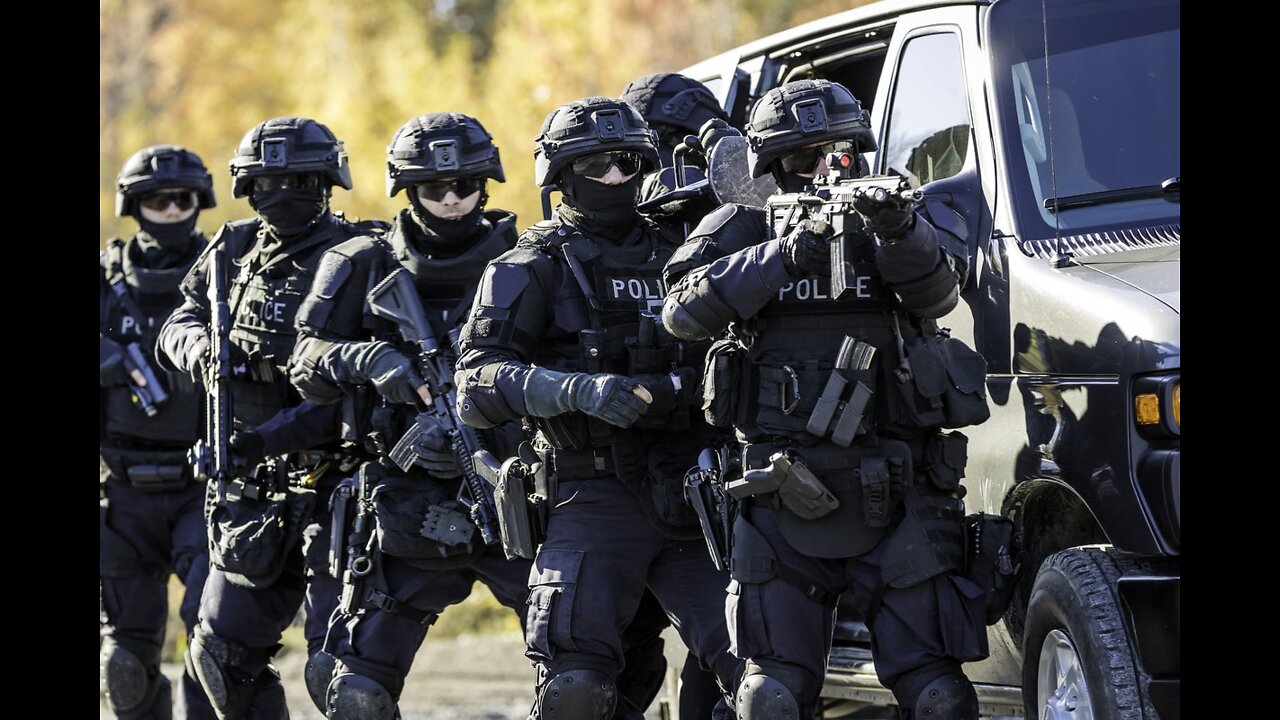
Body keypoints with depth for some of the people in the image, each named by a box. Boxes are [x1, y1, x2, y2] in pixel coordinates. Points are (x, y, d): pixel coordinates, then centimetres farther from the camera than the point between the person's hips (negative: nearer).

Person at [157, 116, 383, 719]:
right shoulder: (237, 251, 8)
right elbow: (178, 323, 19)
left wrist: (268, 437, -24)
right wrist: (200, 346, -6)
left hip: (335, 485, -7)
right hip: (255, 491, 7)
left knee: (336, 668, -13)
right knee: (222, 655, 13)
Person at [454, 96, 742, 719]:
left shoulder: (674, 251, 17)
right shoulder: (532, 271, 2)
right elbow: (477, 388, -10)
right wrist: (579, 390, -25)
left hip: (691, 496, 4)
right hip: (597, 498, -4)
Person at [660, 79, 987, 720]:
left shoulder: (914, 222, 7)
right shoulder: (742, 232, 7)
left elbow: (937, 288, -15)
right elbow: (684, 311, -11)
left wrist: (899, 230, -37)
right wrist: (783, 258, -24)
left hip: (895, 500, -1)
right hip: (782, 502, 1)